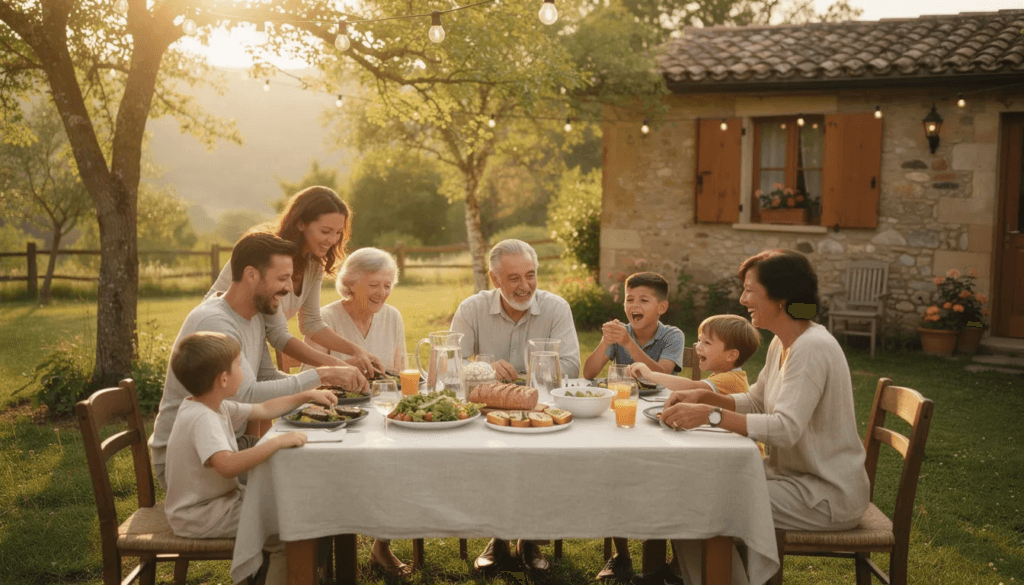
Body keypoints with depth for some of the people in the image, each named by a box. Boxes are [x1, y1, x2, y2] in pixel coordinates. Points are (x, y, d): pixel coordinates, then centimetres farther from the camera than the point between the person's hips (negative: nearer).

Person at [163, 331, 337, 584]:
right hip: (201, 517, -11)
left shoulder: (217, 407, 4)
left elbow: (263, 409, 17)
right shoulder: (201, 418, -28)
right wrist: (277, 442, -41)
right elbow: (227, 466, -42)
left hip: (220, 499, 11)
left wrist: (308, 396, 14)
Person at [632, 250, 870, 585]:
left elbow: (786, 428, -32)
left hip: (828, 494, -10)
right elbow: (756, 403, 16)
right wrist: (704, 396, 0)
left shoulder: (813, 348, -23)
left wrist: (712, 415, -36)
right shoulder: (782, 344, 7)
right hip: (794, 474, 10)